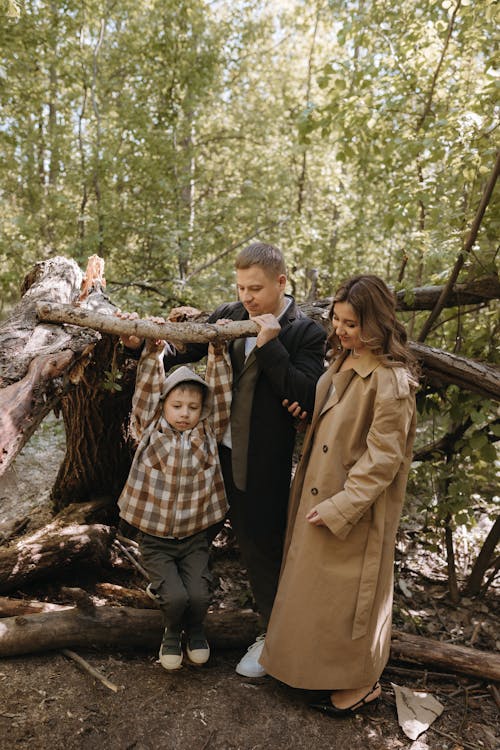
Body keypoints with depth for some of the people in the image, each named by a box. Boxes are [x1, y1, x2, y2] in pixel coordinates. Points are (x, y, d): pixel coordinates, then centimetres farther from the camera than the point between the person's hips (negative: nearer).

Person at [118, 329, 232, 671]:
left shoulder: (209, 434, -4)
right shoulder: (151, 432, -5)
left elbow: (221, 394, -11)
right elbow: (145, 393, -14)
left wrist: (218, 351, -19)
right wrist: (153, 354, -24)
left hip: (195, 535, 1)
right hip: (155, 538, -1)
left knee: (199, 595, -11)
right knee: (174, 596, -14)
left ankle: (195, 629, 26)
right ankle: (172, 633, 23)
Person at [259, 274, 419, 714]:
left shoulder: (391, 380, -23)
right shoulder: (344, 362, 5)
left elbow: (383, 457, -22)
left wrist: (340, 508, -21)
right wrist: (307, 409, -3)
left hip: (356, 505, -9)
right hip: (320, 491, 9)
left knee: (346, 589, 8)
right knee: (316, 584, 22)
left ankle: (361, 683, 32)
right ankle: (323, 663, 45)